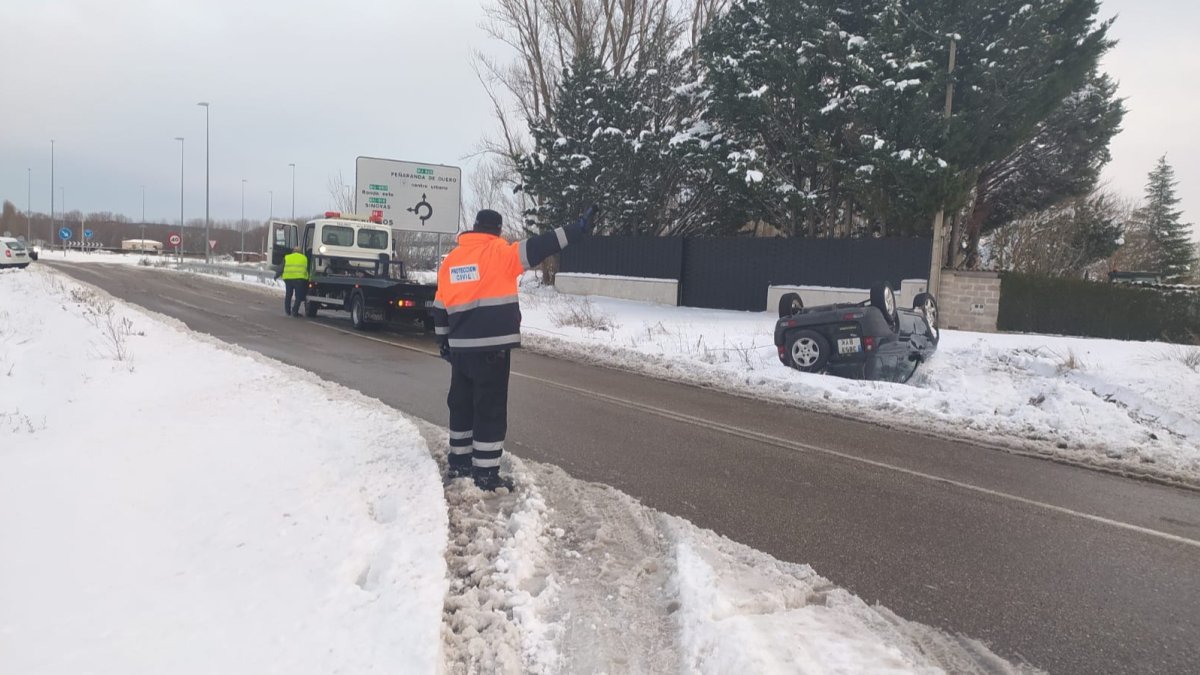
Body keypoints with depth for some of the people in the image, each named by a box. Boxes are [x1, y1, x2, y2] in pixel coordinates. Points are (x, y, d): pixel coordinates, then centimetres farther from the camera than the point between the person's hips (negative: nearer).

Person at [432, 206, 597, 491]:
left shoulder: (451, 259, 12)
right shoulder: (499, 253, -7)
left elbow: (440, 307, 15)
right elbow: (537, 248, -16)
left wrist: (443, 341, 24)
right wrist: (578, 228, -17)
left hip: (461, 347, 7)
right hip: (492, 346, -6)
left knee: (461, 403, 18)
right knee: (491, 408, -1)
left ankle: (459, 462, 27)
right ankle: (486, 473, 2)